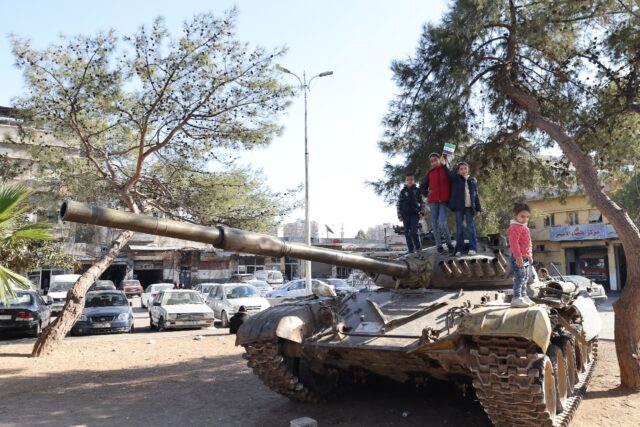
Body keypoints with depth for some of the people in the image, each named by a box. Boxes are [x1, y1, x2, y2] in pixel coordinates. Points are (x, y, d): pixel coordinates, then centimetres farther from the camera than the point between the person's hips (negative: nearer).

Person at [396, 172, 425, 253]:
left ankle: (418, 247, 2)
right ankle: (411, 249, 8)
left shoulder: (417, 190, 6)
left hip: (415, 213, -2)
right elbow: (399, 204, 6)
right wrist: (399, 215, -1)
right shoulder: (403, 191, 6)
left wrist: (421, 212, -4)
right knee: (407, 233, 1)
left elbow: (422, 202, 8)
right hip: (405, 214, 2)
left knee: (414, 231, -15)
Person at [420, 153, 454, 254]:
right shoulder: (430, 173, 10)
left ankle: (449, 243, 4)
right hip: (433, 201, 3)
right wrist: (426, 194, 6)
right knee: (435, 224, 2)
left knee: (442, 223, -15)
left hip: (444, 200, -3)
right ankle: (439, 246, 9)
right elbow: (422, 186, 19)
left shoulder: (446, 170, 5)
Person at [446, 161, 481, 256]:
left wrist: (478, 209, 5)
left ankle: (473, 248, 4)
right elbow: (449, 174, -13)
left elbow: (476, 196, 11)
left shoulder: (473, 180, 11)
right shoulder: (456, 178, 7)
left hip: (469, 207, 1)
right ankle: (459, 249, 6)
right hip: (459, 207, -1)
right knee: (459, 227, 3)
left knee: (471, 227, 1)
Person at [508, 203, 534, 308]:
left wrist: (529, 255, 25)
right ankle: (516, 298, -10)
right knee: (519, 277, -12)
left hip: (524, 257, 11)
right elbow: (513, 243, -25)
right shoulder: (515, 227, -16)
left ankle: (523, 296, 26)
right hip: (518, 258, -11)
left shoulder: (524, 227, 17)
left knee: (525, 277, 16)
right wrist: (518, 256, -29)